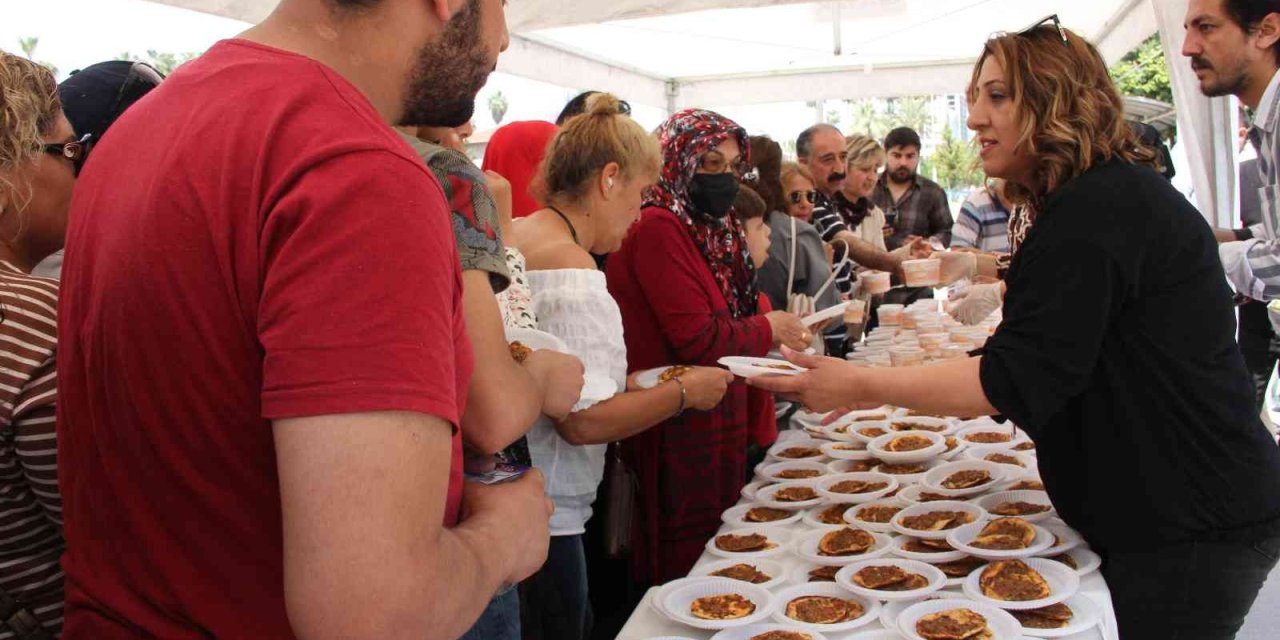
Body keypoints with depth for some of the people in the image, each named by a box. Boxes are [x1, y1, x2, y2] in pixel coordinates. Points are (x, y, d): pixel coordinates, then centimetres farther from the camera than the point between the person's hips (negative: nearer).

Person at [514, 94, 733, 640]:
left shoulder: (513, 239, 9)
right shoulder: (573, 269, -19)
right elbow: (584, 420, -22)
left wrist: (625, 384, 14)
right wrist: (685, 392, -9)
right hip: (542, 522, -9)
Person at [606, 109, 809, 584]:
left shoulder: (709, 229, 13)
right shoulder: (657, 228, -16)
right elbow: (700, 340, -21)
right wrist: (768, 328, -5)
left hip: (714, 429, 9)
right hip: (678, 436, -9)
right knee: (683, 568, 3)